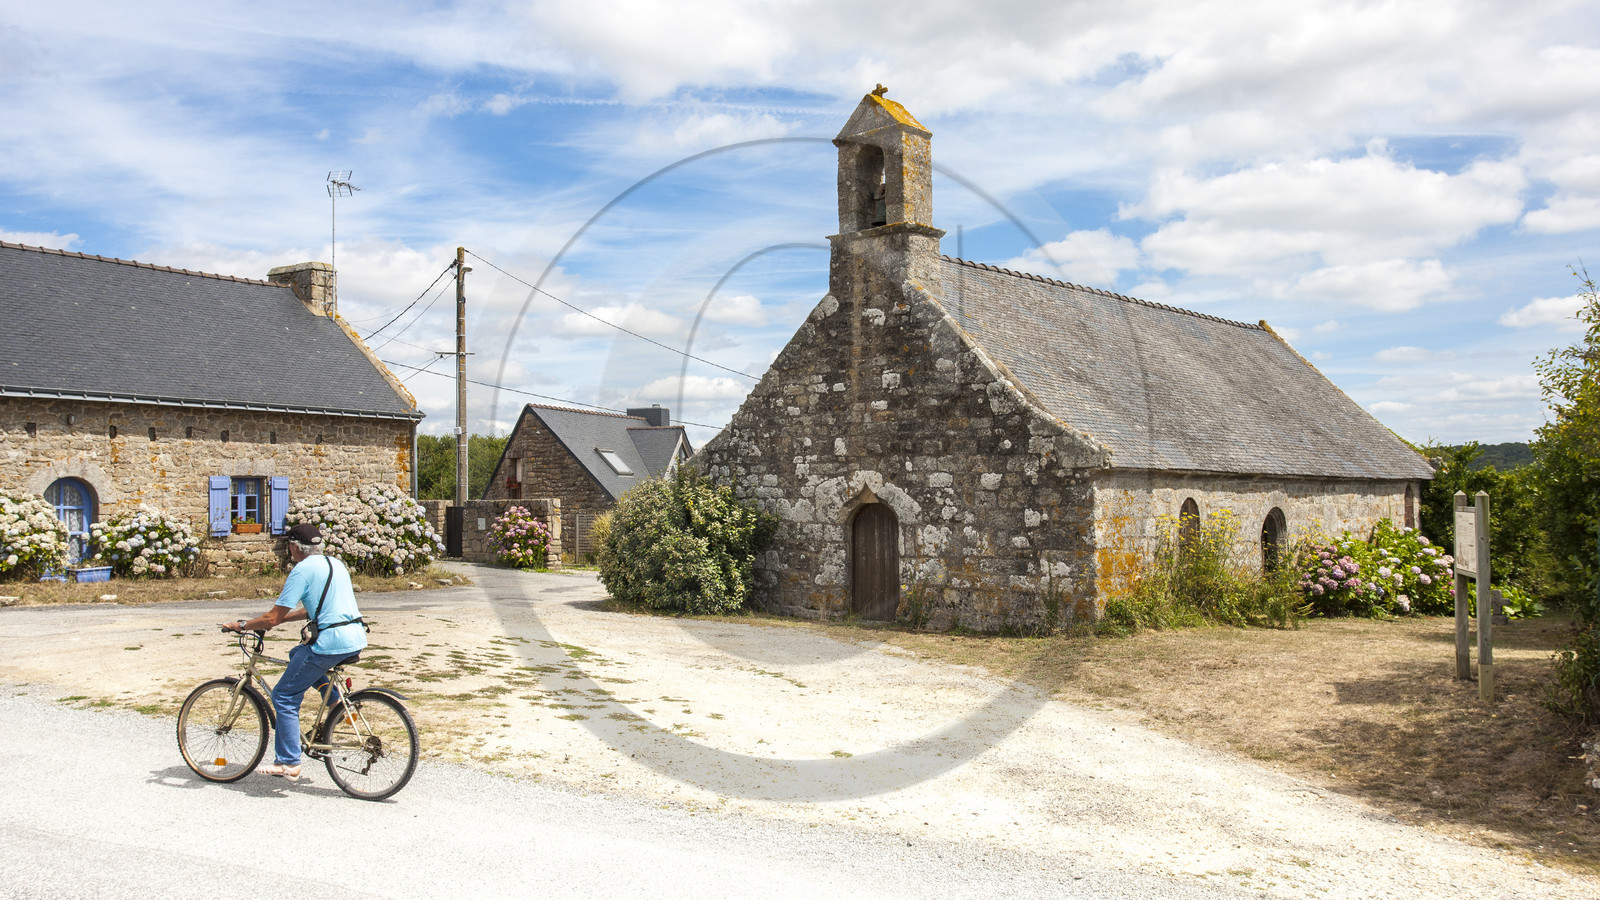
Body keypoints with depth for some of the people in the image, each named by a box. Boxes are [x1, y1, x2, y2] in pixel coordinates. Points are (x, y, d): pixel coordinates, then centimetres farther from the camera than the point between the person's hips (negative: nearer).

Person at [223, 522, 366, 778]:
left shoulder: (302, 570, -7)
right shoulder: (335, 563, 19)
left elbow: (273, 618, -8)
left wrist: (242, 625, 8)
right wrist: (273, 619, 31)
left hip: (331, 643, -9)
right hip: (356, 638, 9)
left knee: (284, 697, 5)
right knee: (298, 654, 32)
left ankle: (288, 764, 4)